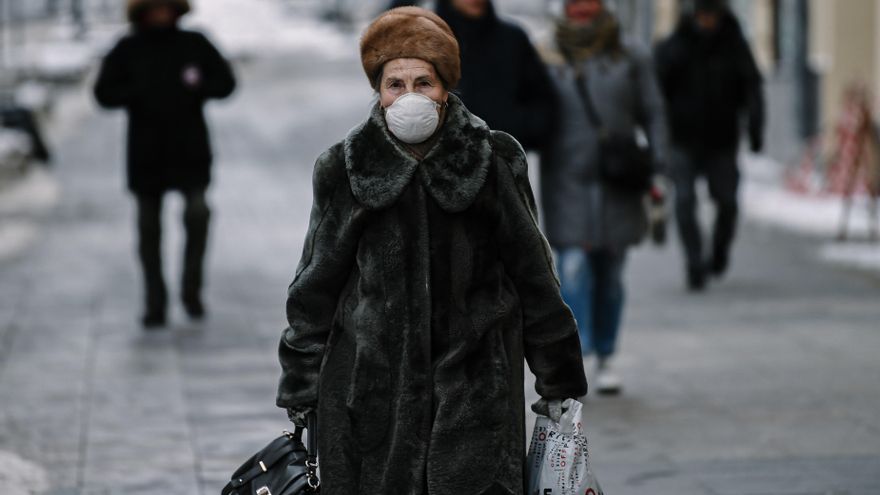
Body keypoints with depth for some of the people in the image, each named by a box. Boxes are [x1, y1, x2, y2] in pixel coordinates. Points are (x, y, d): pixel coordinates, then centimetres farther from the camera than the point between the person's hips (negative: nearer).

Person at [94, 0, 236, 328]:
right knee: (149, 229, 4)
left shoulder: (194, 45, 5)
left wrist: (195, 89, -13)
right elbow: (104, 93, -1)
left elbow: (225, 82, 6)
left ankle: (192, 290, -2)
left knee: (197, 213, -18)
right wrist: (140, 94, -17)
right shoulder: (127, 51, 2)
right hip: (146, 155, 1)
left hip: (190, 150, -1)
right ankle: (155, 304, 13)